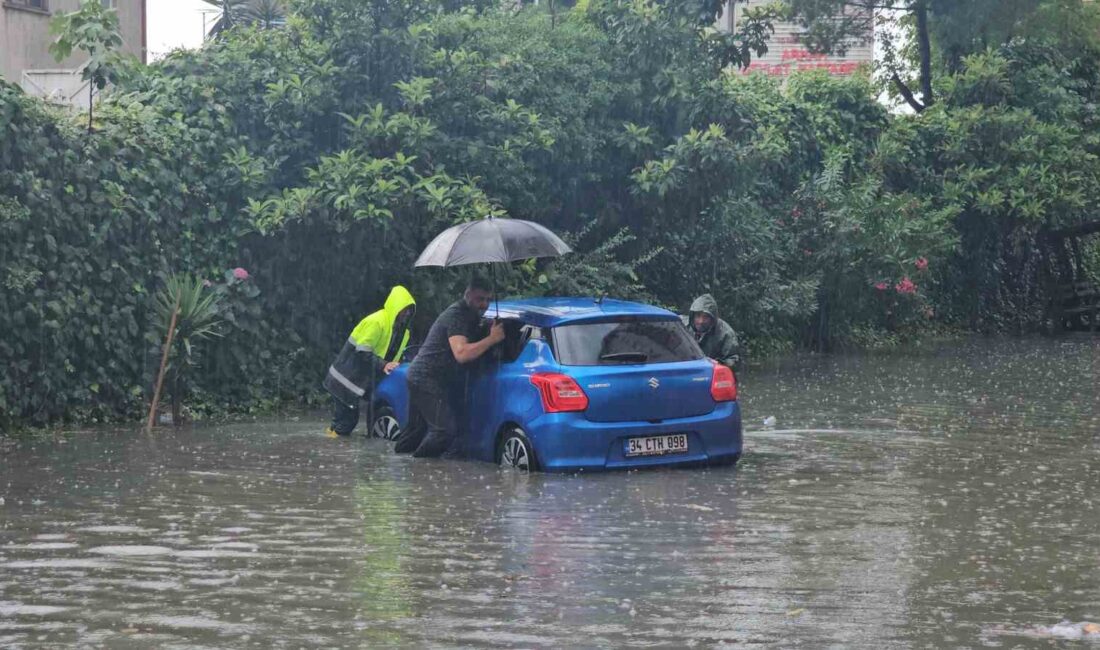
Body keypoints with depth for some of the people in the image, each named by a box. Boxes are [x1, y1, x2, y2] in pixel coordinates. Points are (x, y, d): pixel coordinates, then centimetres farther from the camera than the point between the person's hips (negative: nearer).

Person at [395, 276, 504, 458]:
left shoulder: (469, 315, 15)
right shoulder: (456, 315, -16)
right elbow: (461, 354, -29)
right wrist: (492, 339, -25)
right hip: (429, 381, -11)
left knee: (416, 429, 19)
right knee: (445, 430, -16)